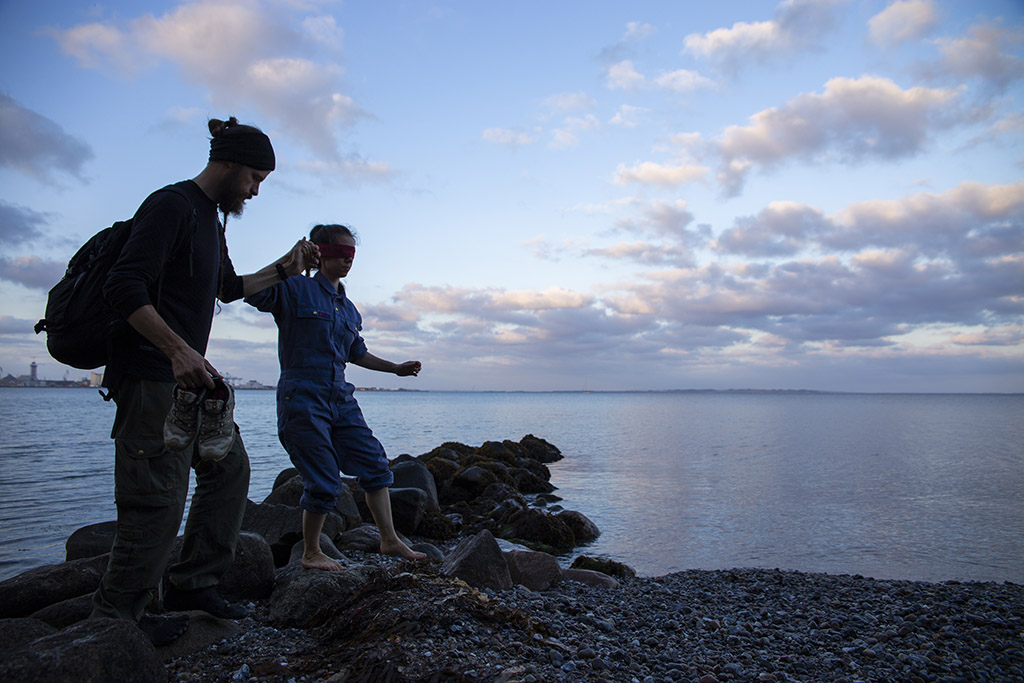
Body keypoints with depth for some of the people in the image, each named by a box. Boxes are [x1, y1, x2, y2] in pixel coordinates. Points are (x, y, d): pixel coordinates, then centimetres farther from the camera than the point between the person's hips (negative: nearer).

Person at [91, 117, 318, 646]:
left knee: (228, 465, 13)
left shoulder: (213, 220, 19)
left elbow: (230, 287, 34)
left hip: (191, 377, 10)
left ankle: (191, 582, 22)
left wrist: (282, 270, 27)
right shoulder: (171, 206, -12)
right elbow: (123, 286, -23)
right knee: (159, 499, -5)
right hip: (153, 378, -10)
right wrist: (177, 349, -33)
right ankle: (115, 616, 12)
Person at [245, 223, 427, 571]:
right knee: (324, 482, -3)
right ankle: (311, 553, 18)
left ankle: (390, 540, 17)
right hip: (303, 396, -7)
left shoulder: (348, 309, 17)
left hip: (341, 397, 7)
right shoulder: (295, 289, -5)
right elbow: (250, 291, -20)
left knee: (374, 463, 5)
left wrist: (396, 368, 26)